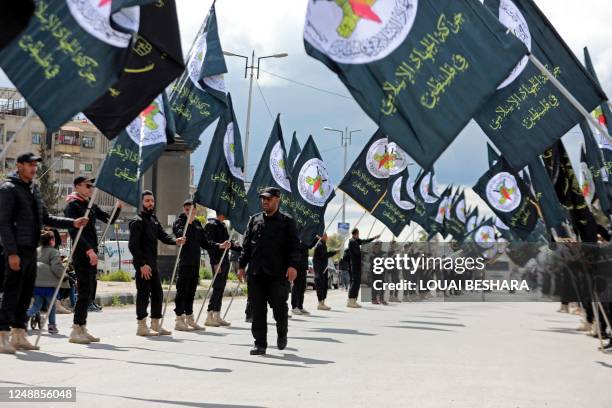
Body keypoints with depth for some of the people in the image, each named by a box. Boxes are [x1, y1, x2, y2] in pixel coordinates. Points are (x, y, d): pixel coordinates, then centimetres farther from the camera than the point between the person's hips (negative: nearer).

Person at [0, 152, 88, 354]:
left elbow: (46, 218, 22)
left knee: (26, 295, 10)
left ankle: (19, 334, 17)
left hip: (31, 250, 8)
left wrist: (72, 223, 10)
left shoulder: (33, 189, 18)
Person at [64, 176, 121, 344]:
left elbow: (109, 220, 19)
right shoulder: (72, 206, -6)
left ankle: (82, 328, 15)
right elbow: (74, 231, -16)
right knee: (85, 291, -12)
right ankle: (76, 331, -9)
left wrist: (119, 206, 2)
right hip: (81, 253, -9)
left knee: (90, 292, 9)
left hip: (91, 252, 9)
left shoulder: (91, 206, 18)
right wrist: (88, 249, -24)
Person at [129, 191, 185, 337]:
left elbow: (162, 235, 10)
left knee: (157, 293, 12)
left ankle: (155, 324, 21)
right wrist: (142, 264, -21)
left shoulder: (154, 219, 17)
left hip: (153, 264, 9)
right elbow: (133, 245, -17)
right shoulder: (137, 222, -10)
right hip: (143, 264, -9)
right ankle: (142, 326, 4)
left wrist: (175, 241, -11)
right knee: (143, 294, -4)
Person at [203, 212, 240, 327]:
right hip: (218, 261, -9)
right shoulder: (211, 224, -7)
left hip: (225, 260, 9)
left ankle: (217, 316, 12)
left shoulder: (222, 225, 21)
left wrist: (242, 249, 22)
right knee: (217, 288, -11)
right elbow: (209, 243, -16)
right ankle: (209, 317, -9)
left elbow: (228, 244, 26)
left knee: (221, 288, 8)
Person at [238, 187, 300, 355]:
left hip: (278, 273, -3)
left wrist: (292, 265, -16)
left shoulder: (287, 221, 4)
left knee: (279, 306, -1)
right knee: (257, 309, 2)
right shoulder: (254, 220, 15)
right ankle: (260, 344, 8)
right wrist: (242, 266, 10)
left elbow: (295, 246, -2)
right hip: (256, 273, 3)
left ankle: (282, 334, 27)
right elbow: (246, 245, 16)